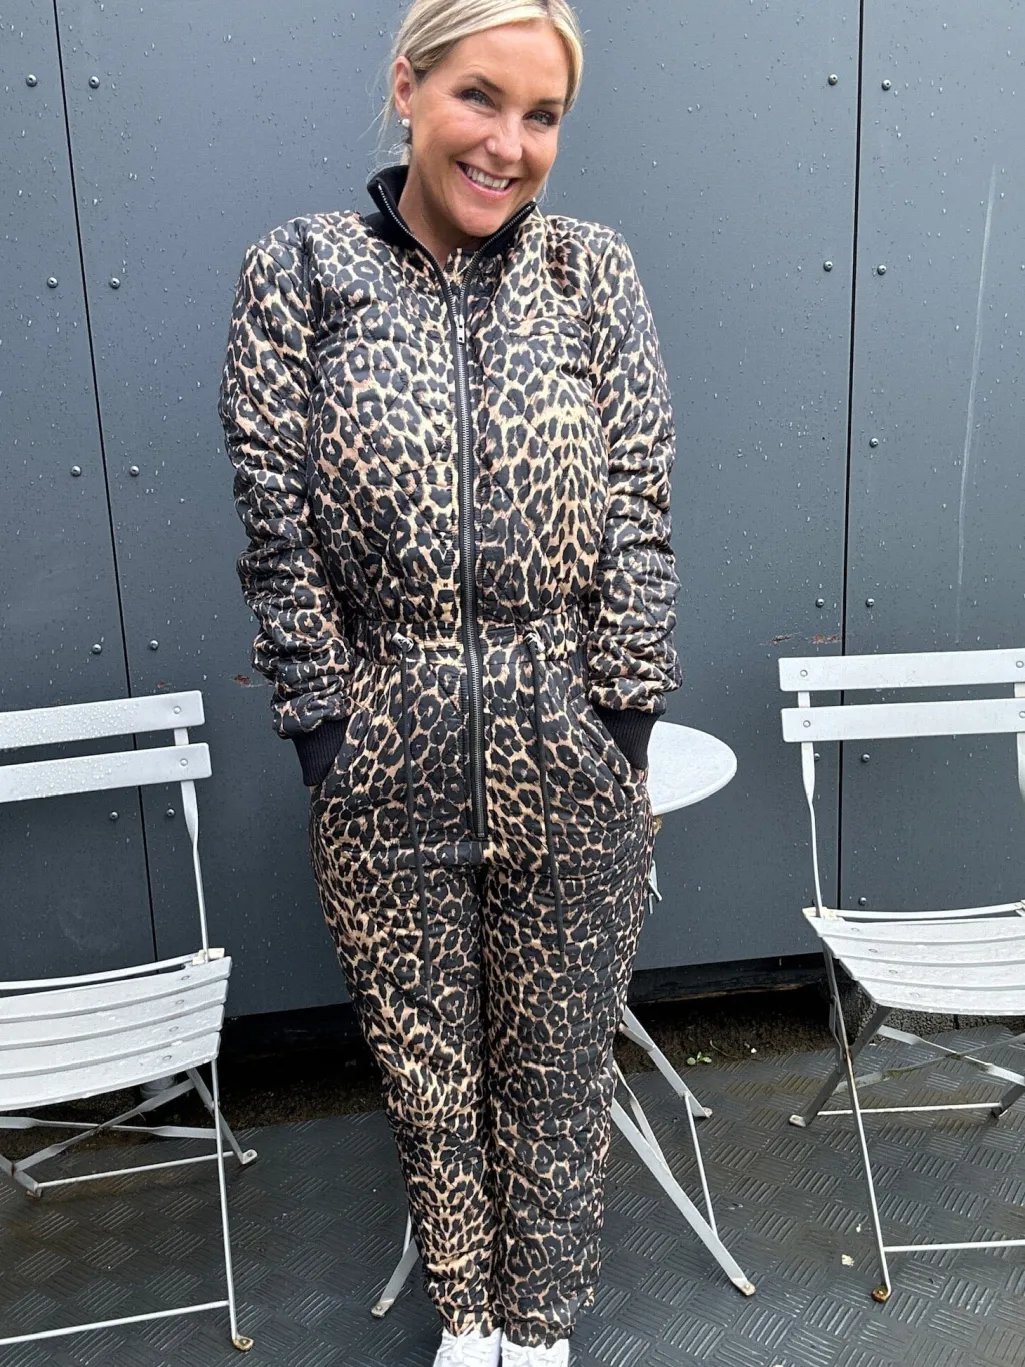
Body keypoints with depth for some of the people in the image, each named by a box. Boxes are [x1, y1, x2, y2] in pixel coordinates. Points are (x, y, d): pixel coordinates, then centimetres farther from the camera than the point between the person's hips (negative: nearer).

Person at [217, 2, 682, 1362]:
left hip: (572, 757, 1)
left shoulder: (595, 271, 0)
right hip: (387, 765, 0)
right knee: (426, 1064, 19)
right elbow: (281, 531, -4)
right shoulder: (297, 271, -3)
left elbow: (638, 518, -1)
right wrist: (330, 732, -6)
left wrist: (626, 733, -4)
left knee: (558, 1061, 17)